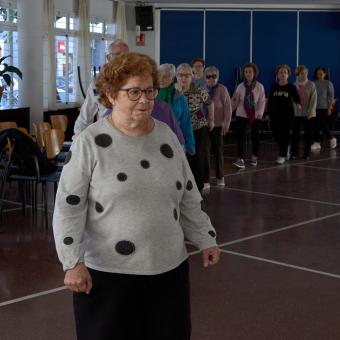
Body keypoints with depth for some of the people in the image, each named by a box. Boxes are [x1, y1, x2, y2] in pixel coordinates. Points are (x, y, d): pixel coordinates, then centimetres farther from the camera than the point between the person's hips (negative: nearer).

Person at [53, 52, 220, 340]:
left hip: (169, 267, 5)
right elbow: (69, 207, -10)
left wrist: (206, 239, 12)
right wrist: (73, 262, -17)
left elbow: (188, 198, 14)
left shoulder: (167, 136, 6)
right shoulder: (90, 142, -9)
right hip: (107, 272, -4)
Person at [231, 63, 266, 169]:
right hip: (242, 115, 0)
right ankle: (240, 159, -15)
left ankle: (254, 157, 32)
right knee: (240, 136, -13)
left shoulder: (259, 87, -4)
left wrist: (259, 114, -12)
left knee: (255, 136, 13)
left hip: (255, 116, 0)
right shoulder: (240, 87, -2)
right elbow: (235, 102, -1)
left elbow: (262, 102, -4)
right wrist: (234, 99, -22)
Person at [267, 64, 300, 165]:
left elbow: (296, 99, 1)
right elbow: (269, 101, 8)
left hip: (287, 115, -3)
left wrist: (298, 104, -16)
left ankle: (282, 155, 6)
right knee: (277, 134, 8)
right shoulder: (273, 87, 4)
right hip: (275, 115, 3)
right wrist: (269, 114, 8)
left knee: (285, 135, -2)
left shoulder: (291, 87, -3)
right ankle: (285, 150, 32)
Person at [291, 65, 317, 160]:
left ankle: (306, 154, 9)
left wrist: (310, 112, -13)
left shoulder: (311, 85, -2)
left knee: (308, 134, 2)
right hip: (296, 113, 1)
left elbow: (313, 99, -6)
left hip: (308, 113, -1)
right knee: (295, 134, -1)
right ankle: (294, 153, 7)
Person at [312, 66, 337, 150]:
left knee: (324, 127, -6)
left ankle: (331, 139, 18)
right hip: (315, 108, 4)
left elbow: (331, 97, -6)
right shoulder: (314, 83, 5)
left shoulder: (328, 83, -5)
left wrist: (329, 109, -11)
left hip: (324, 108, -4)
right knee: (315, 126, 2)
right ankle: (316, 143, 9)